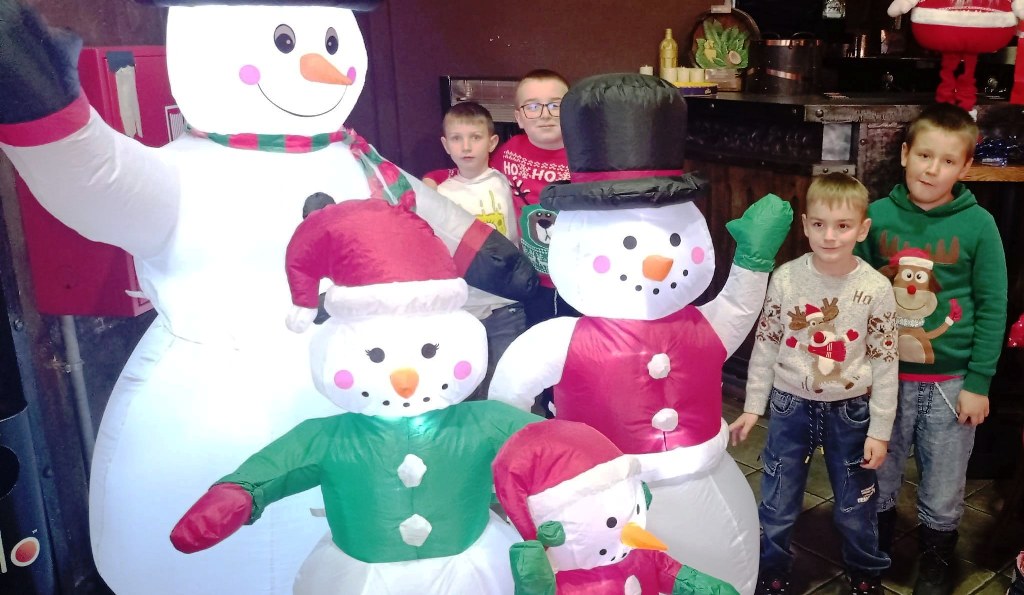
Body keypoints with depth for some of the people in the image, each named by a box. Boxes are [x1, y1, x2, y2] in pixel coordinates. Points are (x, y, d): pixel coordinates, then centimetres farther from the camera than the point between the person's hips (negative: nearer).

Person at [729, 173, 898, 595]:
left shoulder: (876, 288, -12)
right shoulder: (786, 278, -11)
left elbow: (884, 363, -6)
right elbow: (765, 346, -1)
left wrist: (880, 430, -4)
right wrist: (753, 406, 2)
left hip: (850, 412, 0)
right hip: (791, 406, 0)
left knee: (854, 509, 17)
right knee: (776, 506, 13)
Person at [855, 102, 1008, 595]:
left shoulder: (978, 225, -8)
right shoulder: (879, 215, -5)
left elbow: (992, 308, -4)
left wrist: (978, 383, -6)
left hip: (950, 383, -1)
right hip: (884, 377, 1)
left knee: (943, 494, 14)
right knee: (877, 483, 16)